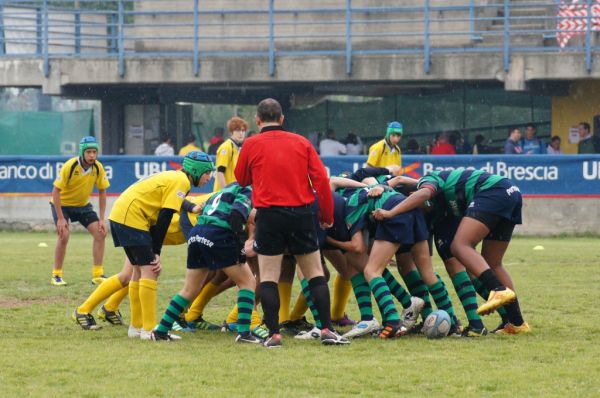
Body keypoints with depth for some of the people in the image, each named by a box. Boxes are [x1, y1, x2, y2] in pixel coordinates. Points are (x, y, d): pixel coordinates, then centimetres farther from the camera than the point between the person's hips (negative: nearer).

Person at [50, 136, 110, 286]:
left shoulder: (98, 168, -15)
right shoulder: (69, 166, -28)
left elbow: (102, 192, -4)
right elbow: (55, 191, -23)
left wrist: (101, 220, -8)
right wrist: (60, 218, -26)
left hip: (83, 205, 5)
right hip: (63, 204, -5)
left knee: (100, 233, -7)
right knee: (64, 235, -20)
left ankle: (97, 275, 2)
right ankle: (56, 275, -4)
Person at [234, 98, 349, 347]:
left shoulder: (252, 145, 0)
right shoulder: (301, 142, 6)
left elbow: (242, 180, 14)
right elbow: (321, 179, 1)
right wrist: (327, 216, 8)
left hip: (269, 214, -2)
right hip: (301, 213, 2)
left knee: (268, 277, 4)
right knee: (315, 275, 10)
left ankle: (273, 334, -4)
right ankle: (327, 330, 3)